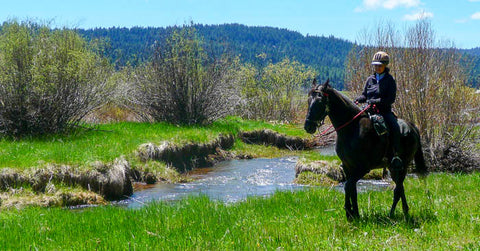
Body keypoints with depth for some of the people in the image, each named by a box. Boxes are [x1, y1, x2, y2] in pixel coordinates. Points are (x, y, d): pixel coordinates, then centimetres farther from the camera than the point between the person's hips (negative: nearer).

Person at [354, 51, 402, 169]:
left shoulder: (390, 80, -1)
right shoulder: (370, 79, 12)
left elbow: (391, 99, -9)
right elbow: (364, 95, 20)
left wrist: (376, 101, -21)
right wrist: (359, 99, -4)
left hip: (385, 111, -4)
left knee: (395, 127, -29)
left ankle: (396, 154, -23)